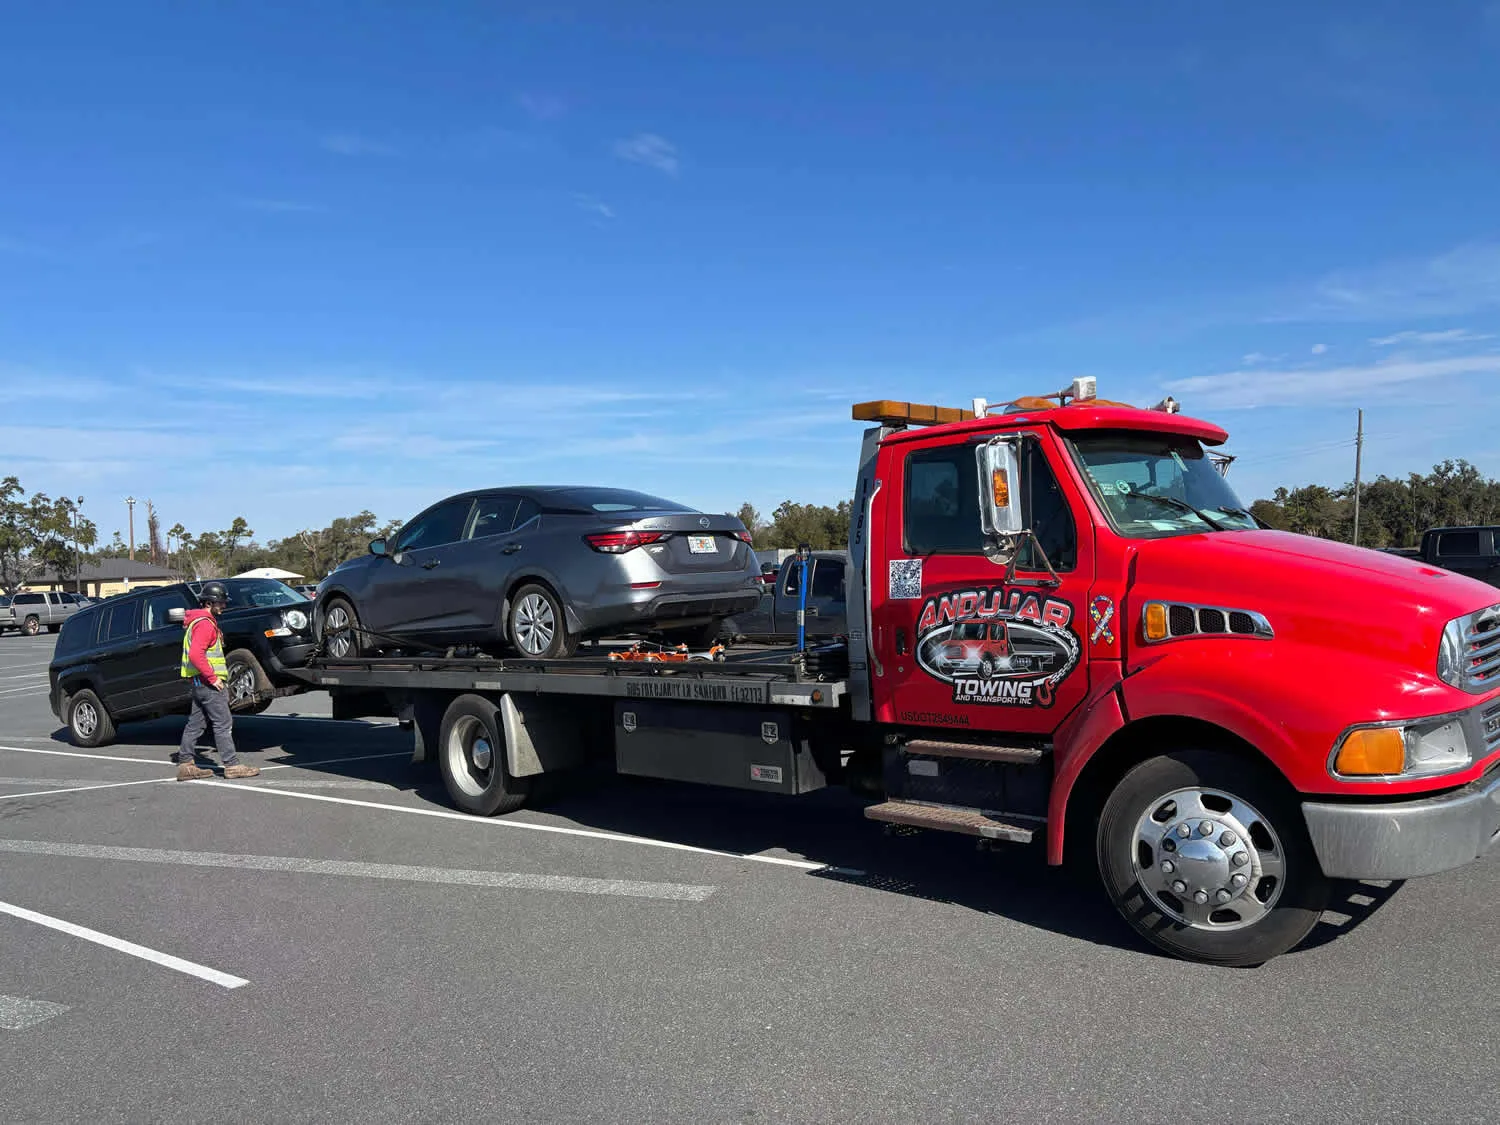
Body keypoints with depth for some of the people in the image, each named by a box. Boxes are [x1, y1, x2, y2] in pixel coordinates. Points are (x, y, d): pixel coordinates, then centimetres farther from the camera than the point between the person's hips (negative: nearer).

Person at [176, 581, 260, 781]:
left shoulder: (201, 621, 19)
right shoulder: (204, 624, -15)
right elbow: (195, 654, -27)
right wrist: (213, 678, -22)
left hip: (200, 682, 10)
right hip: (207, 682, -10)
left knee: (195, 724, 12)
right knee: (223, 723, -7)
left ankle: (185, 765, 16)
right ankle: (232, 765, -5)